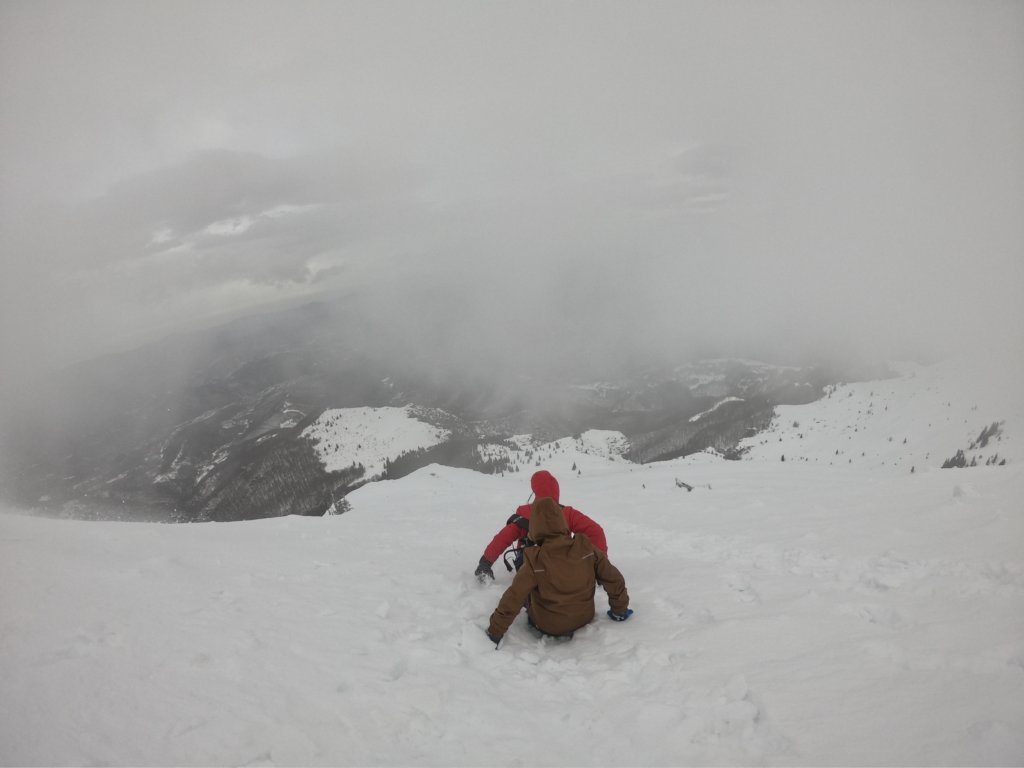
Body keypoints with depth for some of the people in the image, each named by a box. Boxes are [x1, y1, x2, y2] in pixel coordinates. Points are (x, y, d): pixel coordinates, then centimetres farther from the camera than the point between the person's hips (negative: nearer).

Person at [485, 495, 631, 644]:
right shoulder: (586, 548, -17)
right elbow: (613, 579, -10)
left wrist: (494, 632, -10)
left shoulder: (535, 561, -25)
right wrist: (619, 610, 7)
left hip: (549, 627, -2)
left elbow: (511, 602, -23)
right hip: (584, 618, 2)